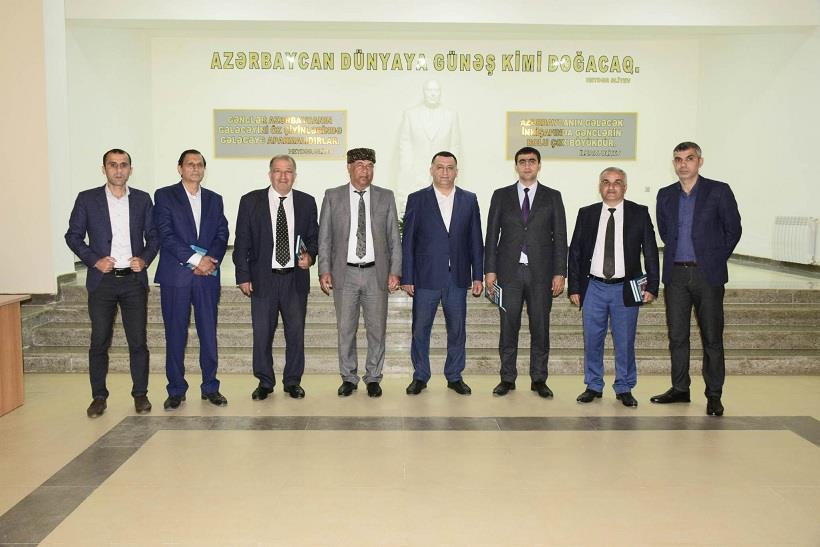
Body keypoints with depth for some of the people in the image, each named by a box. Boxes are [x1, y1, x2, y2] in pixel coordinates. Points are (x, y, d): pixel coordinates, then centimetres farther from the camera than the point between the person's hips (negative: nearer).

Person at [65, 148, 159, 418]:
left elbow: (153, 235, 10)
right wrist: (94, 260, -8)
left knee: (138, 341, 3)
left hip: (134, 279, 1)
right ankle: (99, 397, 17)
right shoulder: (87, 199, 3)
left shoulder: (142, 199, 7)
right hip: (102, 280, -1)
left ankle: (140, 394, 15)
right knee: (99, 342, 5)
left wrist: (145, 258, -6)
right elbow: (73, 236, 5)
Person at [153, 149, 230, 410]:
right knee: (175, 335, 3)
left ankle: (210, 387, 16)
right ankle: (176, 390, 13)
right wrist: (196, 259, -14)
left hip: (207, 276, 3)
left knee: (209, 333, 5)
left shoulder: (214, 199, 14)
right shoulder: (164, 195, 3)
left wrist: (211, 259, -11)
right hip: (175, 276, -3)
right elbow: (165, 234, -8)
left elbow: (222, 234, 8)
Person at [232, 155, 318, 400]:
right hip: (263, 278, -1)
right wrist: (243, 276, -4)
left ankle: (293, 382, 22)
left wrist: (309, 255, -8)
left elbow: (313, 237, 13)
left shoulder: (306, 202, 6)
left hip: (295, 278, 1)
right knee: (262, 333, 5)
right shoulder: (251, 201, 1)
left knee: (296, 332, 8)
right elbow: (242, 242, 1)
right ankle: (264, 382, 20)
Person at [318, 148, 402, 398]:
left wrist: (395, 271, -1)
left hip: (376, 273, 1)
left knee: (377, 329, 6)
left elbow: (394, 237, 6)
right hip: (345, 273, 0)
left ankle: (373, 378, 20)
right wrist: (324, 271, -4)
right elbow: (324, 237, 4)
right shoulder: (333, 197, 4)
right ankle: (348, 378, 21)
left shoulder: (386, 197, 6)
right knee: (345, 329, 6)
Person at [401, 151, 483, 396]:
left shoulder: (469, 200, 7)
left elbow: (475, 241, 7)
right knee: (420, 330, 5)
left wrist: (478, 276, 2)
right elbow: (408, 241, 0)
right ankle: (420, 377, 20)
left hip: (457, 278, 2)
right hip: (426, 277, -1)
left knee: (457, 330, 9)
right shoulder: (417, 199, 1)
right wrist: (407, 278, -4)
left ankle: (454, 376, 23)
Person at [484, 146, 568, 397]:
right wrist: (490, 270, -1)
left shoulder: (552, 196, 8)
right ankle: (507, 379, 13)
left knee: (540, 327, 4)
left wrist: (560, 272, -3)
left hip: (541, 272, 0)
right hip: (509, 271, 0)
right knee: (508, 327, 3)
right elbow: (492, 235, 6)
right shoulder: (501, 196, 9)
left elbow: (560, 237, 4)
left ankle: (539, 379, 14)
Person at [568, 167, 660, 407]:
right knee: (592, 340, 7)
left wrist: (652, 286, -5)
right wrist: (574, 287, 2)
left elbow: (651, 252, 3)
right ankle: (593, 386, 22)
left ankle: (624, 389, 20)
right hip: (594, 288, 1)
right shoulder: (586, 214, 5)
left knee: (625, 342, 5)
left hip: (626, 289, -1)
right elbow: (575, 252, 7)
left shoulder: (639, 213, 2)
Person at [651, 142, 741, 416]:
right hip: (676, 273, 4)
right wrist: (677, 256, 13)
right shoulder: (665, 195, 9)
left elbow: (733, 230, 2)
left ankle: (714, 395, 11)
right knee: (677, 335, 8)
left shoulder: (718, 191, -1)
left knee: (712, 337, 2)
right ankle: (680, 389, 19)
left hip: (707, 273, -3)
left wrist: (715, 259, 4)